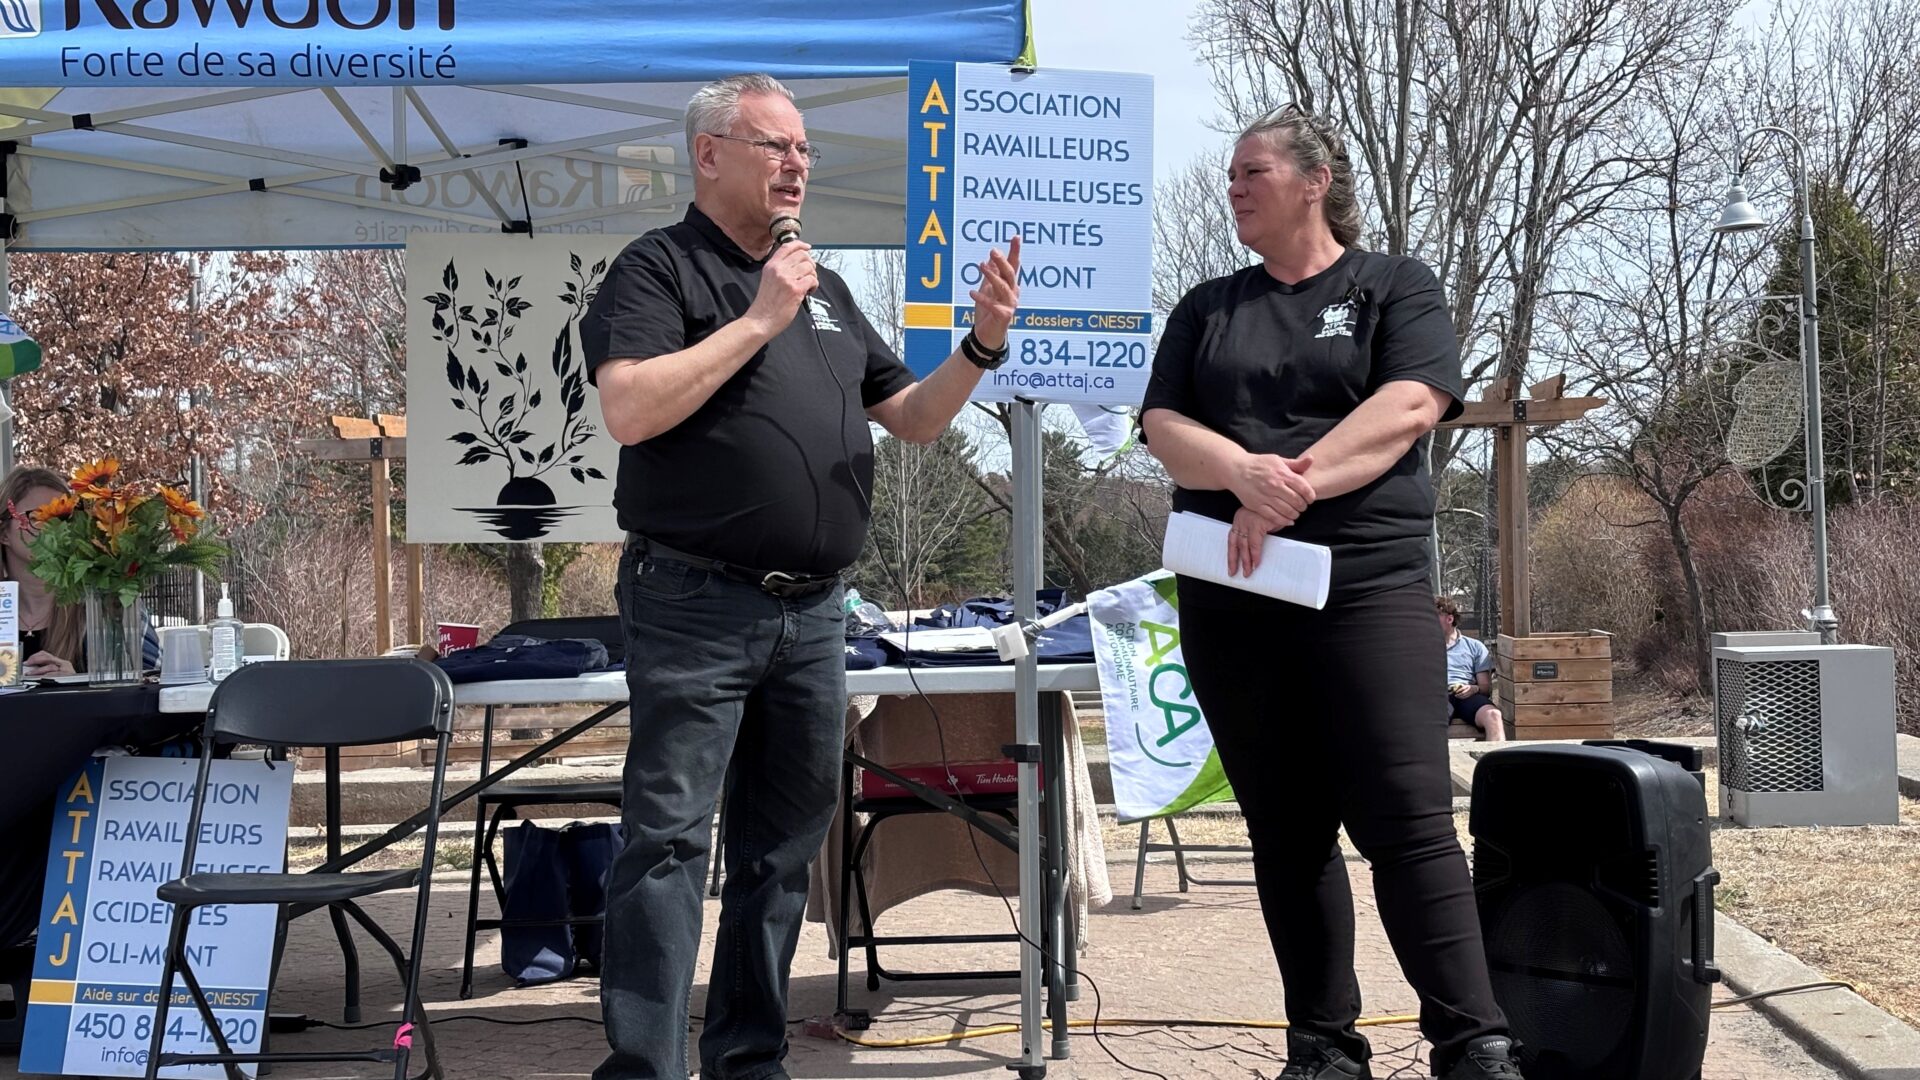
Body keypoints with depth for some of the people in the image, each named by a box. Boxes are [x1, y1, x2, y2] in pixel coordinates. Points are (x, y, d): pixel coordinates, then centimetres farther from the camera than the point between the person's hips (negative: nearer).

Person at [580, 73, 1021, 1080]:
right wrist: (759, 320, -16)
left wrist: (983, 345, 2)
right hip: (697, 608, -7)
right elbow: (628, 409, -19)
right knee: (669, 842, -7)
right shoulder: (658, 268, -3)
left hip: (813, 612, 7)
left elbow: (911, 418, 20)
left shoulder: (824, 287, 18)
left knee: (782, 845, 11)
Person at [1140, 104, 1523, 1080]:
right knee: (1285, 827, 6)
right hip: (1227, 595, 4)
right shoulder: (1206, 309, 17)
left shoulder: (1395, 288, 7)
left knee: (1405, 817, -11)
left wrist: (1294, 486, -19)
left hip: (1364, 584, -4)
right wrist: (1245, 473, -17)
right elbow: (1163, 427, 4)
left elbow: (1408, 407, -9)